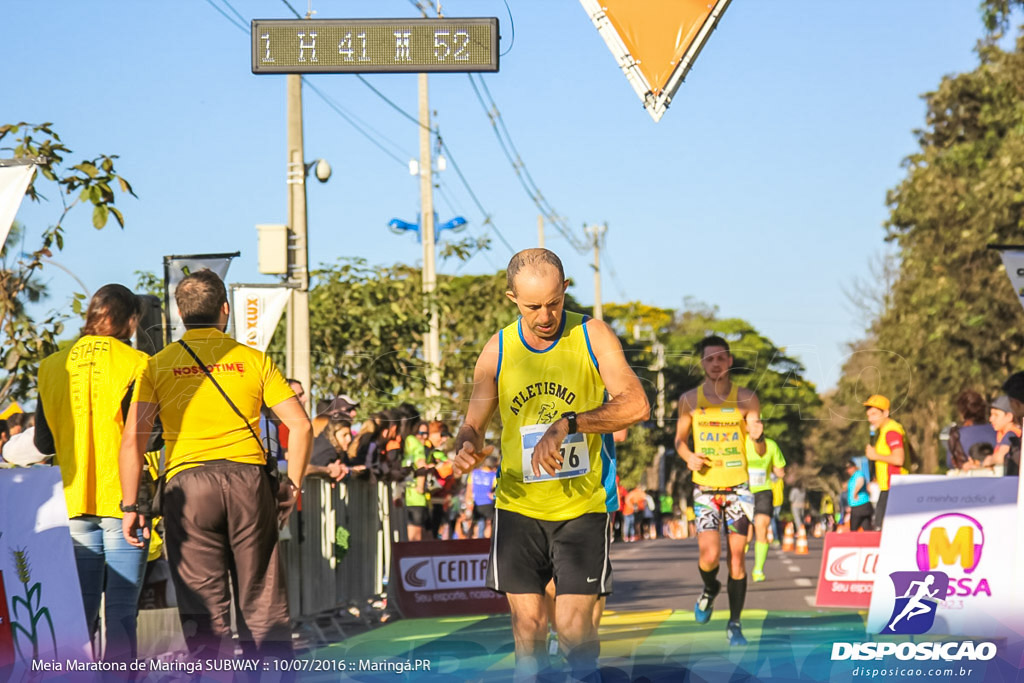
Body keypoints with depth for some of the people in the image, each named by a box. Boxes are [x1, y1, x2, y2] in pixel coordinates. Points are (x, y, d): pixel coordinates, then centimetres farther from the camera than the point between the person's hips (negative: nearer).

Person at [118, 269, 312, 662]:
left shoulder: (158, 366, 5)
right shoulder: (253, 360, 6)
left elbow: (133, 439, -3)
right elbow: (300, 426, 1)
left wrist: (130, 506, 1)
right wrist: (292, 486, 10)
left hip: (188, 483, -1)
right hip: (249, 480, 1)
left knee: (203, 605, 0)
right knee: (261, 599, 9)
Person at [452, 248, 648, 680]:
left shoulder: (591, 336, -3)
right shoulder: (498, 350, 3)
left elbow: (636, 405, -13)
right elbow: (474, 424, 9)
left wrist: (567, 424, -25)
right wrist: (467, 449, -16)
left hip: (584, 507, -2)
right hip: (518, 506, 2)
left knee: (575, 631, -9)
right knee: (528, 625, 1)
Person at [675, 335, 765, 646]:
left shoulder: (746, 399, -1)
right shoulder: (690, 400, 1)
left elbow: (761, 452, 1)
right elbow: (679, 438, 14)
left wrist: (758, 436, -23)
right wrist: (688, 456, -8)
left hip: (738, 487, 0)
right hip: (705, 488, 0)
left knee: (736, 558, 0)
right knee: (709, 555, -14)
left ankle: (734, 624, 12)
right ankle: (710, 589, 20)